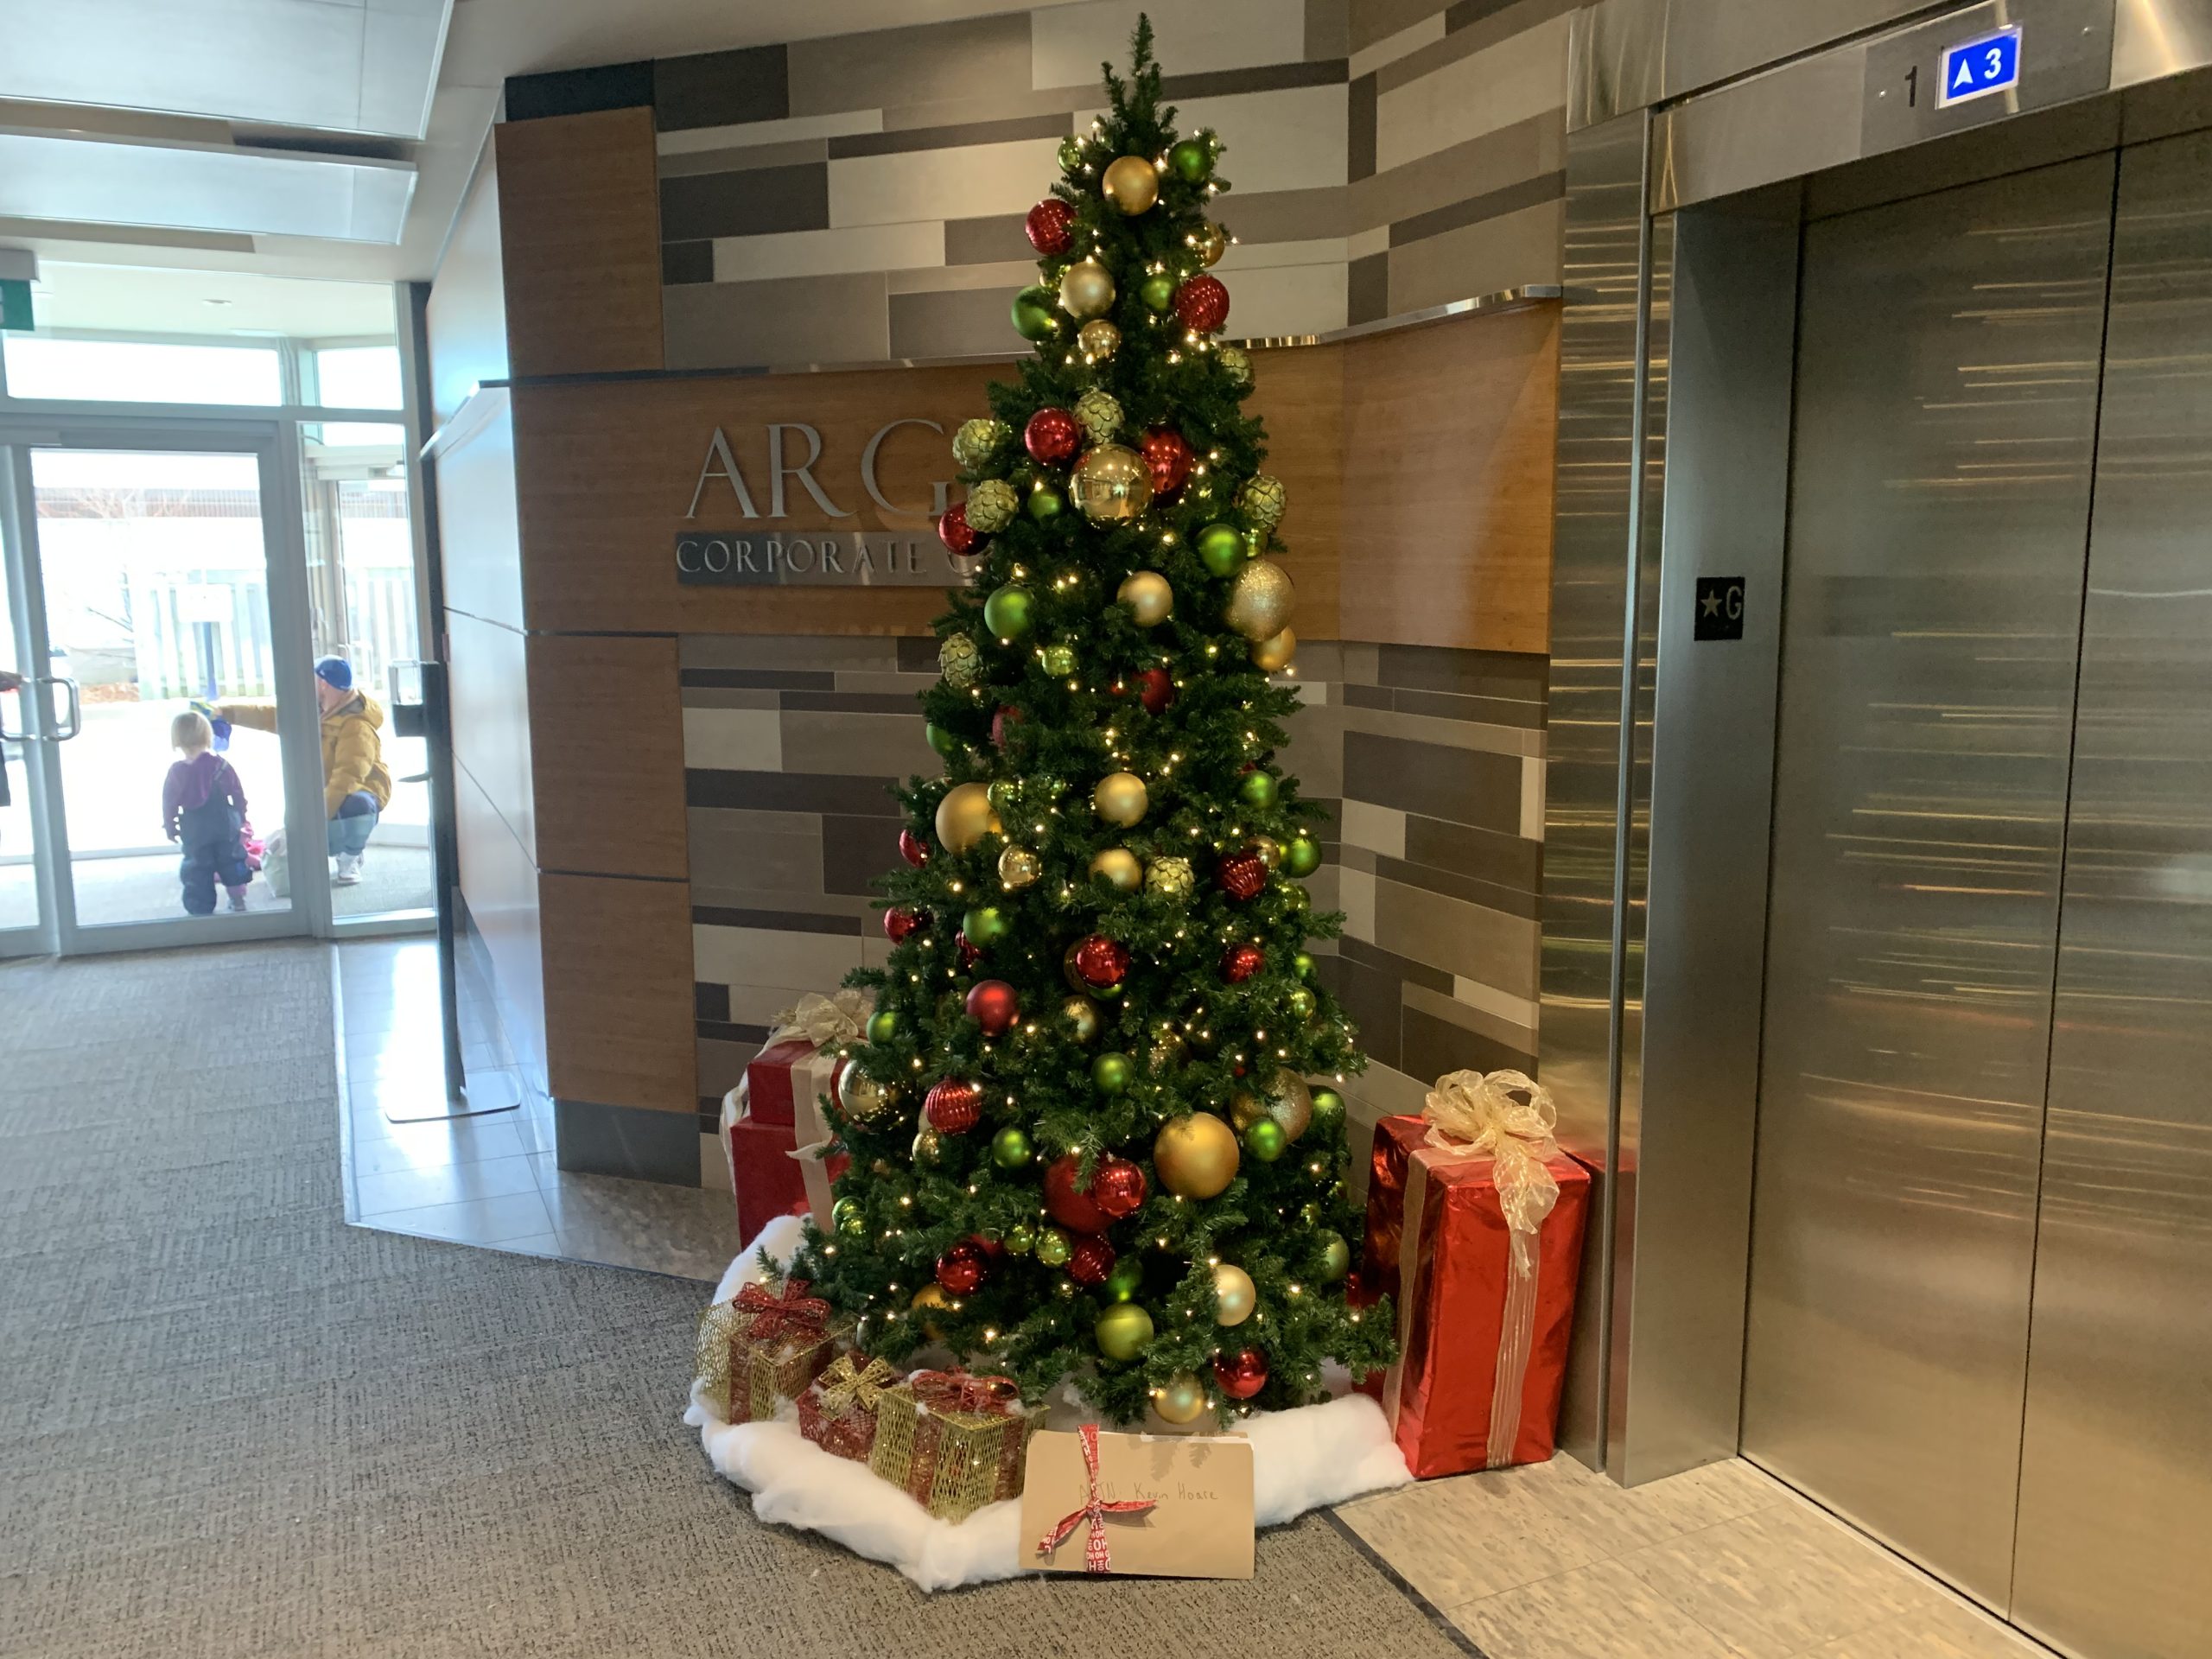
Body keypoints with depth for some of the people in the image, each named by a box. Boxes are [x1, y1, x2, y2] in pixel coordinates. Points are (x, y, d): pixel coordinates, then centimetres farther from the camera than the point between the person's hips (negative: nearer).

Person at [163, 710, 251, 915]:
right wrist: (241, 817, 12)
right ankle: (238, 899, 28)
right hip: (225, 828, 1)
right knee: (231, 862, 19)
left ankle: (201, 909, 6)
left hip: (194, 835, -1)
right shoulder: (220, 765, -8)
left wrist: (170, 828, 9)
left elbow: (169, 804, -3)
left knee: (198, 871, 6)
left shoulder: (176, 772, -10)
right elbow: (238, 794, -2)